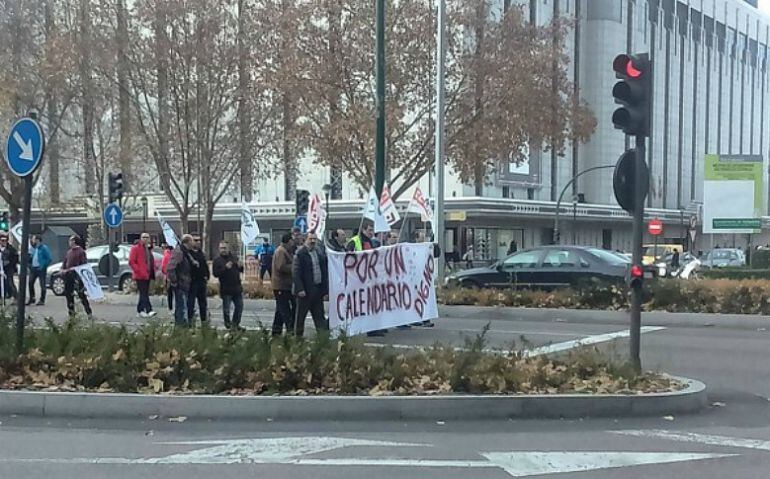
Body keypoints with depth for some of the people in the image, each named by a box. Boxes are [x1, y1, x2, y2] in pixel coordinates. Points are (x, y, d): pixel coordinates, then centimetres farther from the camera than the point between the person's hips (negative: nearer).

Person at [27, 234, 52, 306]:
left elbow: (49, 259, -13)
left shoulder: (44, 248, -11)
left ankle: (42, 300, 6)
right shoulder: (34, 247, 13)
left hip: (40, 269, -8)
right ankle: (31, 299, 18)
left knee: (42, 285, 0)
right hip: (33, 268, 8)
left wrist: (43, 266, -15)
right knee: (31, 283, 8)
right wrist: (30, 265, 9)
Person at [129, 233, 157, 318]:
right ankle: (149, 310, -18)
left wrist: (153, 271, 13)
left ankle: (140, 311, 16)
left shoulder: (148, 249, 19)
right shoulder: (135, 248, -5)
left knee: (144, 294, 10)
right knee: (144, 294, -12)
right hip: (140, 276, -8)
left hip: (147, 275, 8)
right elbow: (131, 262, -12)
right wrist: (138, 271, -18)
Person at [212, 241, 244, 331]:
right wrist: (225, 268, -25)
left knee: (239, 307, 12)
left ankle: (235, 324, 26)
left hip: (237, 288, 5)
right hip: (226, 290, -5)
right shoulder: (217, 261, -5)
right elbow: (215, 274, -16)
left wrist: (240, 266, -5)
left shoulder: (234, 258, 9)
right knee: (226, 309, 2)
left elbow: (241, 270, 19)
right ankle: (228, 325, 15)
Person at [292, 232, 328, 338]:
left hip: (318, 290, 6)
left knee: (319, 316, 8)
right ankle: (298, 336, 14)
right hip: (305, 291, -6)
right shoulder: (300, 253, -7)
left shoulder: (319, 253, 11)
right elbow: (295, 273, -12)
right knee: (301, 316, 4)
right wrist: (300, 289, -20)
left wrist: (325, 289, 8)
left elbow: (324, 272, 14)